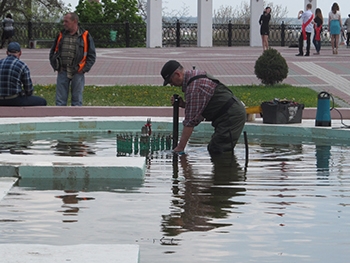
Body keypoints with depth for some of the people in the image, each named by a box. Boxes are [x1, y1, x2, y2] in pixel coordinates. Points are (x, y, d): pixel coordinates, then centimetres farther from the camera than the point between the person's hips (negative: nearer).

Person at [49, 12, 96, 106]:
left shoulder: (85, 36, 0)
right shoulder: (61, 35, 9)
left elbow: (92, 56, 2)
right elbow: (52, 52, 17)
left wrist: (83, 69, -7)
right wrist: (55, 66, 4)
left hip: (77, 73, -2)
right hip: (62, 73, 2)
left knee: (77, 100, 3)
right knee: (60, 100, 0)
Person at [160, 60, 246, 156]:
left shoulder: (194, 87, -21)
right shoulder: (194, 75, 12)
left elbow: (191, 120, -22)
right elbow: (199, 107, 22)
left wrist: (180, 147, -18)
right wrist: (183, 104, 4)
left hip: (231, 116, -11)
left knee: (217, 152, -14)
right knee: (213, 149, 11)